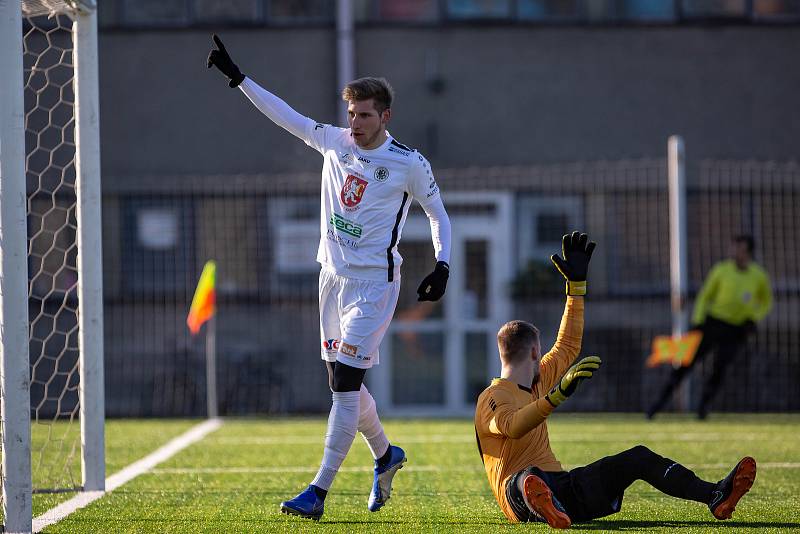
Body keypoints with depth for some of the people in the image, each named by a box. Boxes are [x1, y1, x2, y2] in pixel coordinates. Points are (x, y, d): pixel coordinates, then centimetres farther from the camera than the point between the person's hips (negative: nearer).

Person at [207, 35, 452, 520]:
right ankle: (385, 455, 37)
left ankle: (319, 491, -17)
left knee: (346, 381, -14)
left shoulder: (410, 164, -8)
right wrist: (238, 77, 8)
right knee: (343, 384, 12)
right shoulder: (335, 142, 6)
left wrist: (442, 265, -8)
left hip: (374, 281, -6)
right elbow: (285, 116, 11)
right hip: (333, 276, 6)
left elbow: (439, 214, 3)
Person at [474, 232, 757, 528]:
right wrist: (558, 393, -43)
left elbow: (568, 346, 31)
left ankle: (715, 496, -16)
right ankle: (542, 505, -85)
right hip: (518, 493, -9)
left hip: (565, 488, 9)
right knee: (526, 477, -44)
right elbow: (511, 425, -30)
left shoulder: (536, 382, 22)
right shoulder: (493, 397, -7)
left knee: (639, 457, 2)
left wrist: (576, 283, 28)